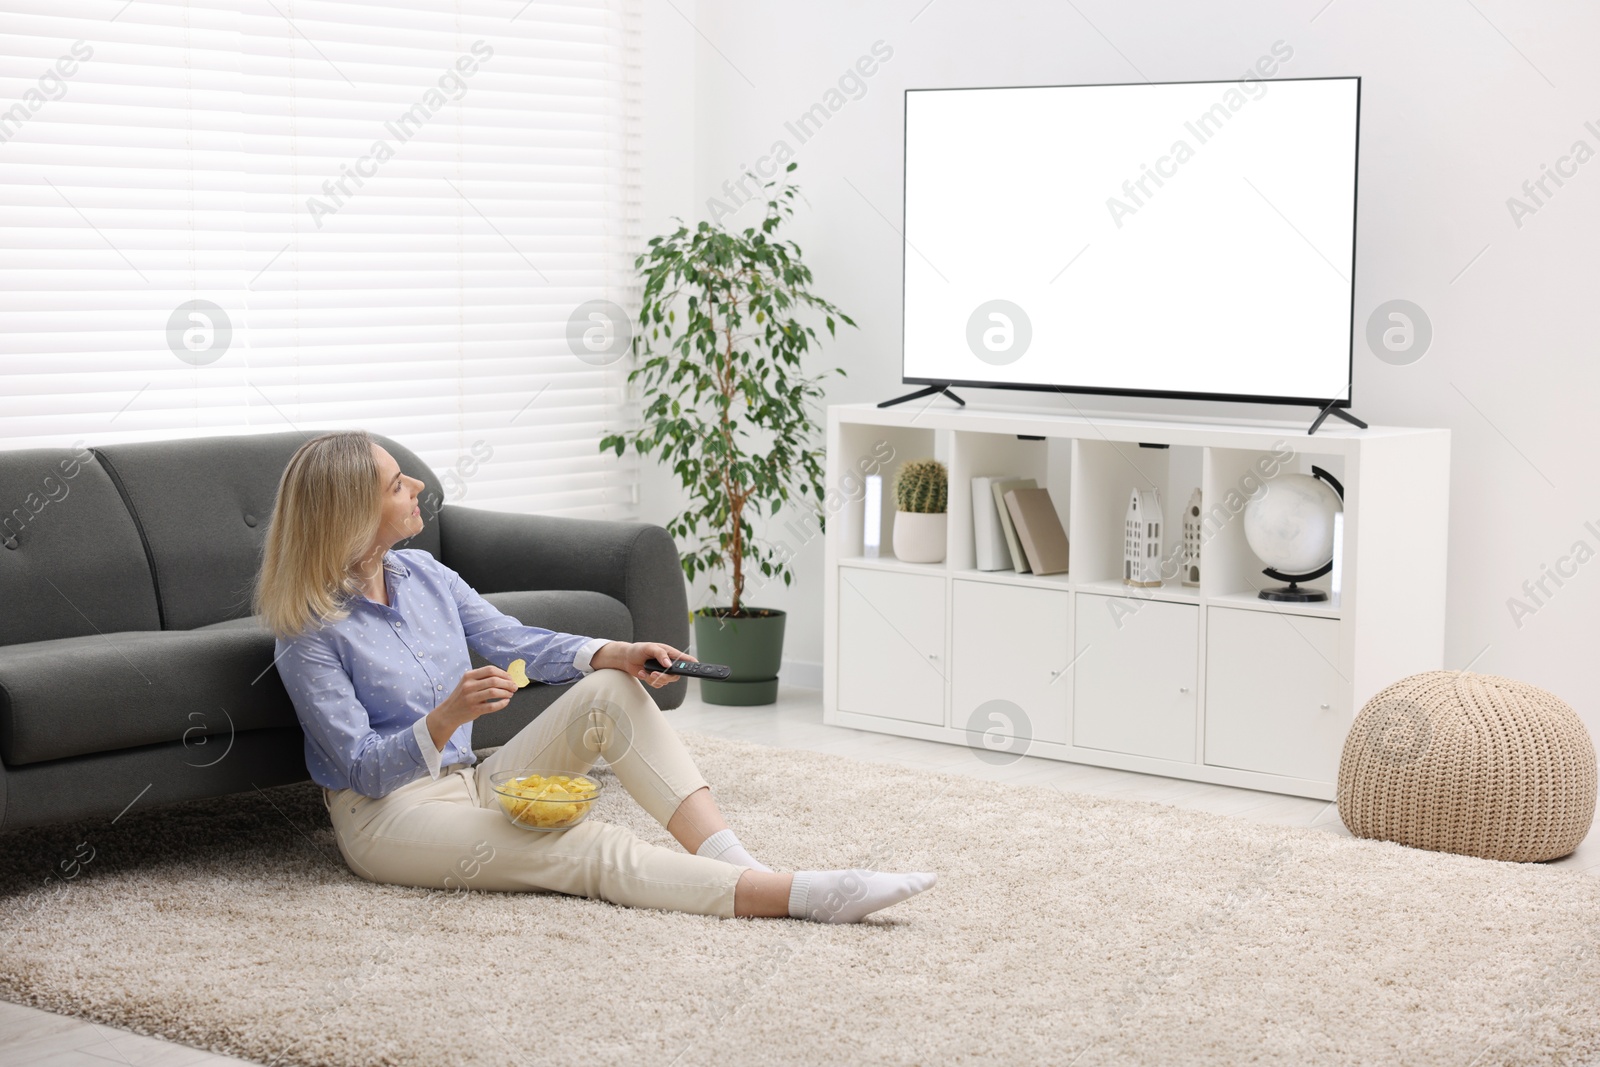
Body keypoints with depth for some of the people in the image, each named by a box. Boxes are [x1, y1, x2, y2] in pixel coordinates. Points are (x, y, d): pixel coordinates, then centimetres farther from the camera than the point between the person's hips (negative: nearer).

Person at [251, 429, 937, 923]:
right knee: (592, 848, -28)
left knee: (608, 692, -14)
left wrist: (615, 654, -10)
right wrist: (448, 717, -37)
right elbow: (361, 767, -19)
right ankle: (801, 897, -41)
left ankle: (733, 861, -29)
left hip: (468, 782, 8)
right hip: (387, 815, -7)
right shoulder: (311, 633, -15)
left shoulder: (420, 573, 6)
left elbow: (513, 642, 8)